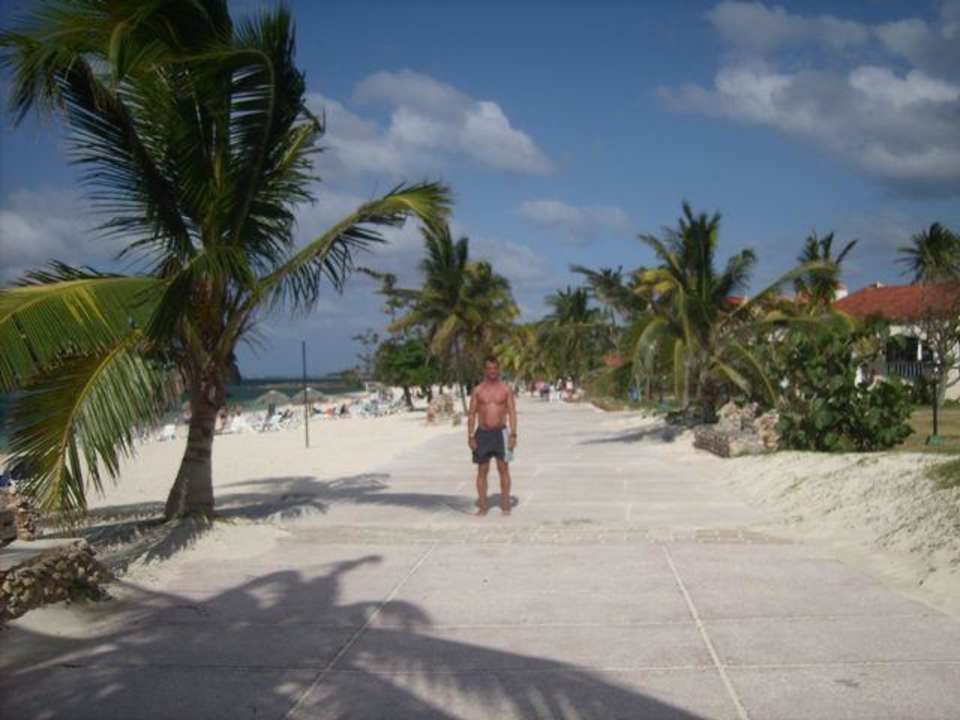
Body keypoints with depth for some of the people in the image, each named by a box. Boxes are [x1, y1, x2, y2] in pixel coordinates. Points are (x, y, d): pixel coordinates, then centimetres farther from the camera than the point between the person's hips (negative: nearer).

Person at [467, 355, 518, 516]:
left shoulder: (505, 389, 3)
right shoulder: (478, 390, 5)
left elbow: (512, 413, 0)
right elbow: (471, 414, 5)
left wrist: (513, 434, -9)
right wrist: (470, 436, -3)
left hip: (500, 432, -1)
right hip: (482, 433, 1)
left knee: (503, 468, -2)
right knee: (482, 470, 3)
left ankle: (505, 505, 4)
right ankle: (482, 506, 8)